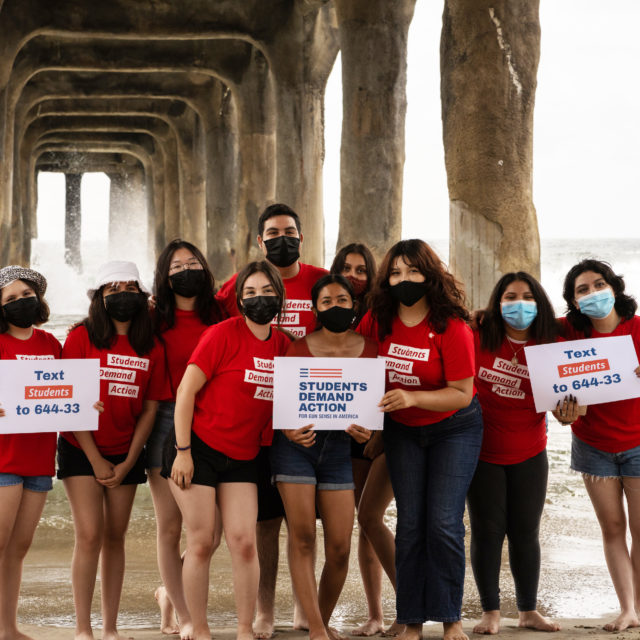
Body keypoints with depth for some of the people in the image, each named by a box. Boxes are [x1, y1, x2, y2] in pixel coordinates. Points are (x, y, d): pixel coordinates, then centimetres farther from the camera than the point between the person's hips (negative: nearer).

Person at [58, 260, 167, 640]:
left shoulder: (152, 349, 3)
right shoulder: (82, 338, -6)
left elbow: (150, 409, 4)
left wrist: (127, 463, -3)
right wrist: (96, 460, -9)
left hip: (127, 454, 3)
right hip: (82, 451, -3)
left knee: (115, 537, 6)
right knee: (90, 535, -11)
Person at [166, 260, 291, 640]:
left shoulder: (284, 345, 5)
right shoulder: (224, 334, -11)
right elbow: (186, 390, -11)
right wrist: (182, 451, -14)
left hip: (243, 458, 4)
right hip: (198, 449, -4)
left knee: (244, 542, -2)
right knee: (201, 542, -2)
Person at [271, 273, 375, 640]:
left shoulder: (370, 350, 5)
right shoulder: (299, 348, 1)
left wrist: (368, 431, -13)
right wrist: (289, 430, -18)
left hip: (339, 447, 2)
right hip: (297, 445, -1)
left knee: (340, 546, -2)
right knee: (302, 536, -11)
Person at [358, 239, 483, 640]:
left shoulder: (452, 328, -20)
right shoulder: (378, 321, -7)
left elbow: (462, 394, -21)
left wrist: (412, 398, -33)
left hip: (454, 429, -3)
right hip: (402, 430, 4)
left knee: (444, 523, -9)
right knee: (410, 523, 1)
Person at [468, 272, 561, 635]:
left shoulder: (548, 346, -2)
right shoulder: (479, 338, -8)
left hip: (529, 455, 2)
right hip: (484, 452, -1)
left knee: (526, 533, 9)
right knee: (488, 531, 3)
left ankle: (529, 611, 20)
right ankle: (491, 612, 13)